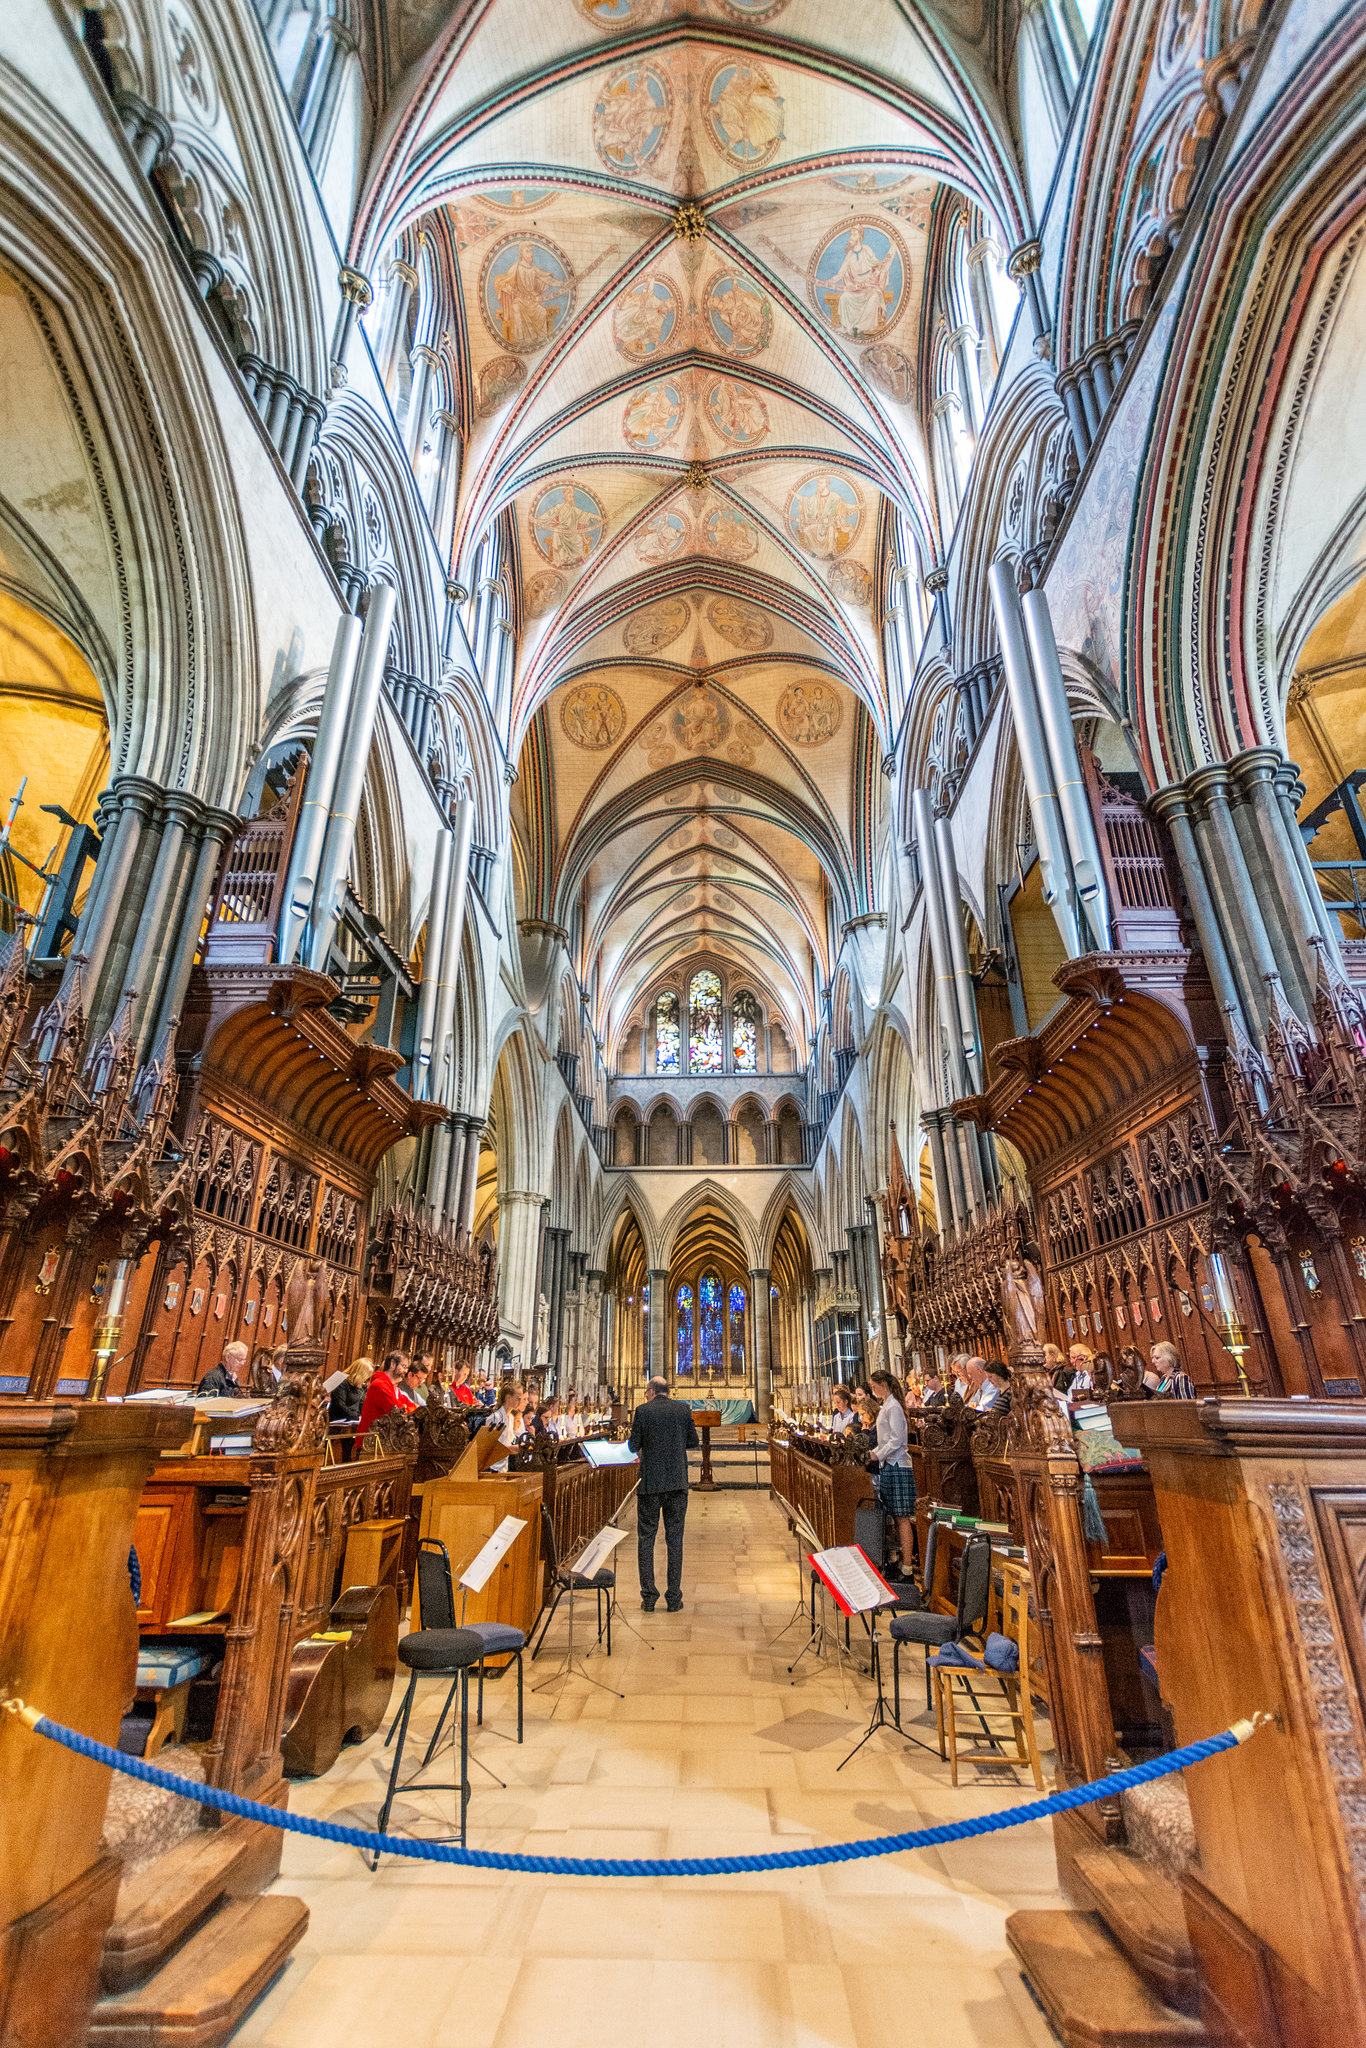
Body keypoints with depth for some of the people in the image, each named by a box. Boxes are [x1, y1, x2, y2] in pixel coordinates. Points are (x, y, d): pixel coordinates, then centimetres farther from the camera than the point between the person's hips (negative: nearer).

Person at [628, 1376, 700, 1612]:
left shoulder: (643, 1411, -6)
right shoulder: (683, 1409, 0)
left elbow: (634, 1447, -2)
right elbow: (694, 1443, 7)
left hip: (650, 1483, -2)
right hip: (678, 1482, 2)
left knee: (646, 1539, 9)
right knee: (675, 1539, 10)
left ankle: (649, 1597, 11)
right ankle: (674, 1599, 13)